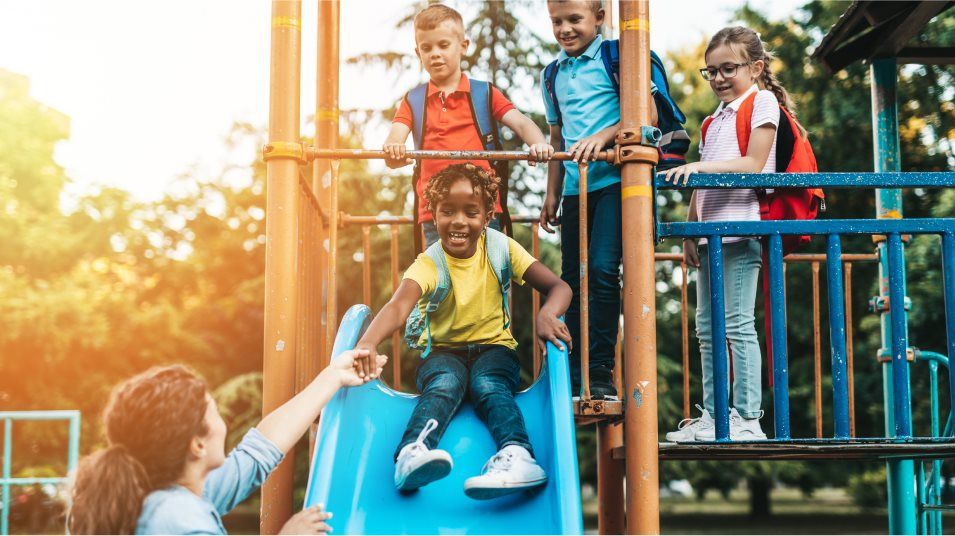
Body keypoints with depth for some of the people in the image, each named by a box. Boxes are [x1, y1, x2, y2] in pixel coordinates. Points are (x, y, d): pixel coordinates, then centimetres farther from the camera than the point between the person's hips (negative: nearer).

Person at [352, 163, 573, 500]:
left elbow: (558, 287, -11)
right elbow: (399, 305, -34)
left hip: (494, 348, 1)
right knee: (445, 383, -34)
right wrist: (368, 343, -56)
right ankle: (411, 454, -59)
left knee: (487, 384, -32)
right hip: (443, 352, -1)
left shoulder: (501, 248, -6)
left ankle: (518, 456, -57)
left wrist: (547, 315, -36)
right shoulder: (429, 264, -13)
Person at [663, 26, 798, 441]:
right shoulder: (714, 120, 24)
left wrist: (700, 166, -20)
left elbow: (753, 164, -12)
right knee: (707, 327, 8)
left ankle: (747, 419, -8)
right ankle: (712, 416, 13)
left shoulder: (761, 102, 0)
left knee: (738, 324, -11)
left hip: (741, 227, -9)